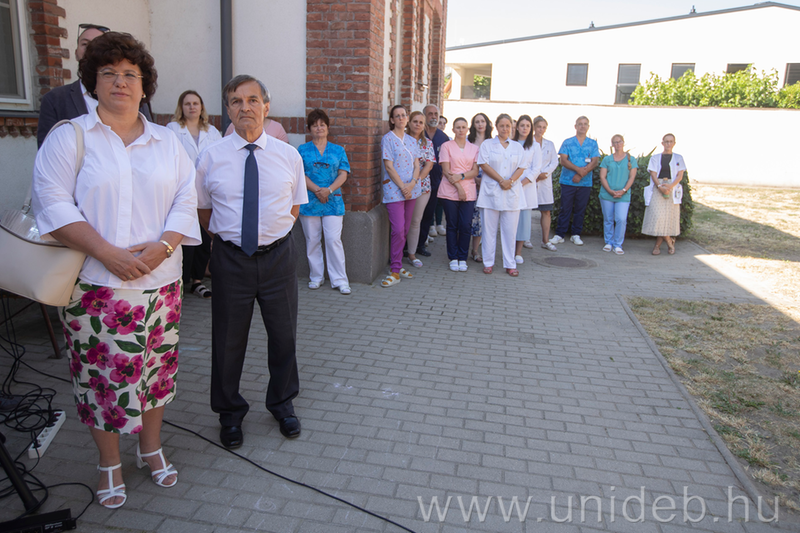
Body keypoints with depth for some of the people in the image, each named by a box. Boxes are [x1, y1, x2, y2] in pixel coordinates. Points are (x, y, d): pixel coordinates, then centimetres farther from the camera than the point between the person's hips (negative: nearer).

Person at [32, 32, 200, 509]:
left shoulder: (168, 143, 10)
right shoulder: (70, 137, 1)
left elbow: (185, 202, 5)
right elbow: (53, 203, -8)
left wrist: (162, 245, -13)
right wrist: (109, 253, -18)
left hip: (159, 281, 3)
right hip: (96, 285, -2)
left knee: (157, 366, 11)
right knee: (102, 373, 5)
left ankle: (152, 448, 32)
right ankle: (110, 465, 25)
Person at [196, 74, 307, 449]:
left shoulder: (288, 155, 1)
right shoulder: (210, 157, -3)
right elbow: (203, 210, 8)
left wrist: (273, 233, 2)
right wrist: (226, 236, 1)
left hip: (277, 255, 1)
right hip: (230, 258, -1)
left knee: (284, 334, 14)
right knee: (228, 339, 11)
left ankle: (282, 403, 39)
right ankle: (230, 413, 35)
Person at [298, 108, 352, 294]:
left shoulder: (338, 150, 11)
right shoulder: (303, 150, 8)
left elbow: (343, 174, 3)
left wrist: (329, 190, -14)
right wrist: (316, 190, -15)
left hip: (333, 201, 0)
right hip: (309, 201, 0)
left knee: (334, 239, -7)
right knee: (312, 240, 5)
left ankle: (339, 279, 1)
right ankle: (316, 277, 19)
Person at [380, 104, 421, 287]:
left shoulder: (412, 140, 15)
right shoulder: (388, 139, -3)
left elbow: (416, 164, 10)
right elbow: (389, 166, -9)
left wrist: (412, 183, -8)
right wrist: (402, 187, -14)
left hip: (412, 189, 6)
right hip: (394, 189, -6)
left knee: (405, 229, 7)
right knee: (398, 230, -11)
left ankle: (397, 264, 18)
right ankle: (395, 271, -4)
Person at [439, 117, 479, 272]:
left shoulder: (474, 148, 12)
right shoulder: (446, 146, 4)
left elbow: (475, 171, 4)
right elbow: (446, 170, -3)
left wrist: (461, 176, -13)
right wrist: (458, 187, -12)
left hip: (469, 192, 2)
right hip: (449, 192, -2)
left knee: (466, 226, -2)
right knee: (452, 226, 2)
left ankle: (463, 259, 10)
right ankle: (453, 258, 12)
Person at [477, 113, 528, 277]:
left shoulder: (517, 147, 14)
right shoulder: (487, 144, 7)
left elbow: (521, 167, 7)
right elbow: (484, 164, -5)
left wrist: (510, 180, -11)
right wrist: (501, 180, -12)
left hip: (512, 192, 2)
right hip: (491, 191, -2)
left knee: (510, 229, 2)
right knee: (490, 228, 0)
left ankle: (510, 264, 8)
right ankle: (488, 262, 9)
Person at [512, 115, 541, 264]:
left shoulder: (535, 146, 8)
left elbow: (536, 168, 1)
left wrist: (522, 183, -11)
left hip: (527, 186, 0)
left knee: (524, 217, -1)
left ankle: (518, 253, 5)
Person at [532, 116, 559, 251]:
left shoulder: (550, 144, 14)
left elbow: (555, 162, 8)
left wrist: (545, 173, -8)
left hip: (545, 181, 4)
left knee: (546, 211, 0)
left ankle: (546, 241, 4)